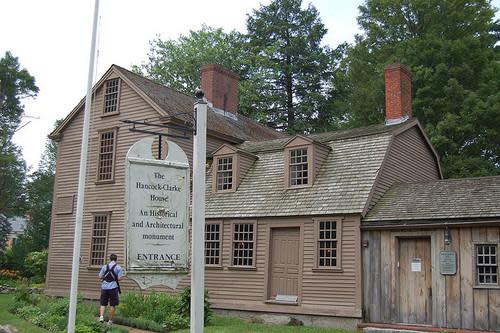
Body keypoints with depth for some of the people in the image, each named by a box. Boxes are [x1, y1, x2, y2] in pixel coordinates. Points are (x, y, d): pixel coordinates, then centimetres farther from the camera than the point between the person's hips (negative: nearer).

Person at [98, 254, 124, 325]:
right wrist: (123, 275, 12)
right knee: (112, 305, 6)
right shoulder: (118, 267, -3)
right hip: (113, 288, -2)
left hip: (104, 287, 2)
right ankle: (110, 321, 9)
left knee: (103, 304, 11)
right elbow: (119, 278, -8)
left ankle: (101, 316, -10)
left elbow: (100, 277, 5)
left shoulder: (104, 267, 5)